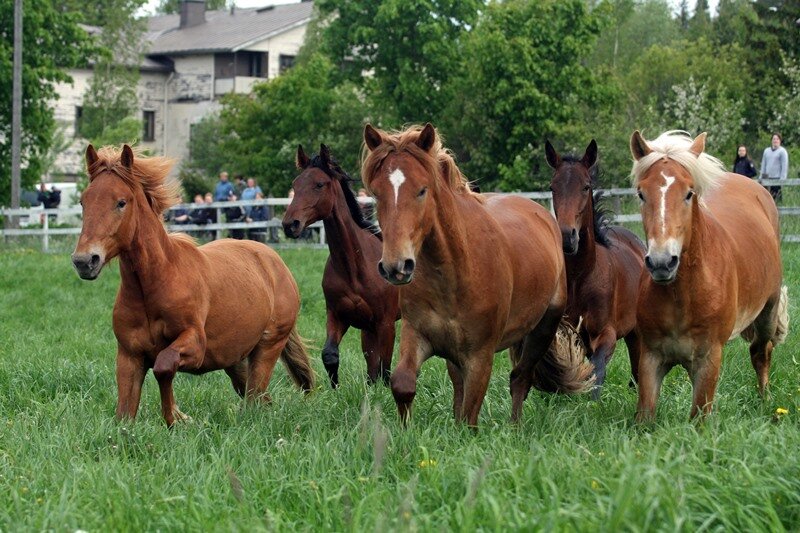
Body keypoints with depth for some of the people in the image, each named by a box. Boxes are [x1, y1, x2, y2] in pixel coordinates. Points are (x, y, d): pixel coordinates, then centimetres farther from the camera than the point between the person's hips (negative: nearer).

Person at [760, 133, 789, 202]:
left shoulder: (782, 151, -1)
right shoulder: (766, 150, 16)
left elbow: (784, 167, -6)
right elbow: (763, 165, 19)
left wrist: (782, 179, -14)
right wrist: (761, 178, 12)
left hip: (777, 178, -5)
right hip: (768, 179, 5)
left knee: (777, 198, -7)